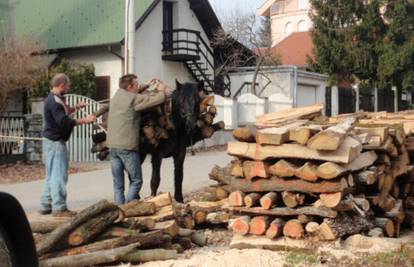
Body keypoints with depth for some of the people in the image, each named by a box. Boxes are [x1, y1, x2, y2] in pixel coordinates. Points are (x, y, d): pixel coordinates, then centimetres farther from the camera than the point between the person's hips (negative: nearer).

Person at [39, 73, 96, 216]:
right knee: (59, 175, -6)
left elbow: (63, 113, 29)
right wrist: (84, 120, -21)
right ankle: (59, 207, -3)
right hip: (56, 142, -11)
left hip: (52, 141, 11)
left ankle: (45, 205, 20)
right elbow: (63, 121, -25)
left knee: (51, 175, 15)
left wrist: (75, 108, 19)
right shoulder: (55, 101, -17)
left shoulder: (53, 99, 15)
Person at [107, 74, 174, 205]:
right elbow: (158, 99, -9)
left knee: (118, 184, 10)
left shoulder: (117, 95, 12)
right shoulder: (135, 99, -9)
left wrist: (147, 86, 29)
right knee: (136, 181, 4)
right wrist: (163, 90, 11)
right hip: (127, 147, -7)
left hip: (112, 146, 7)